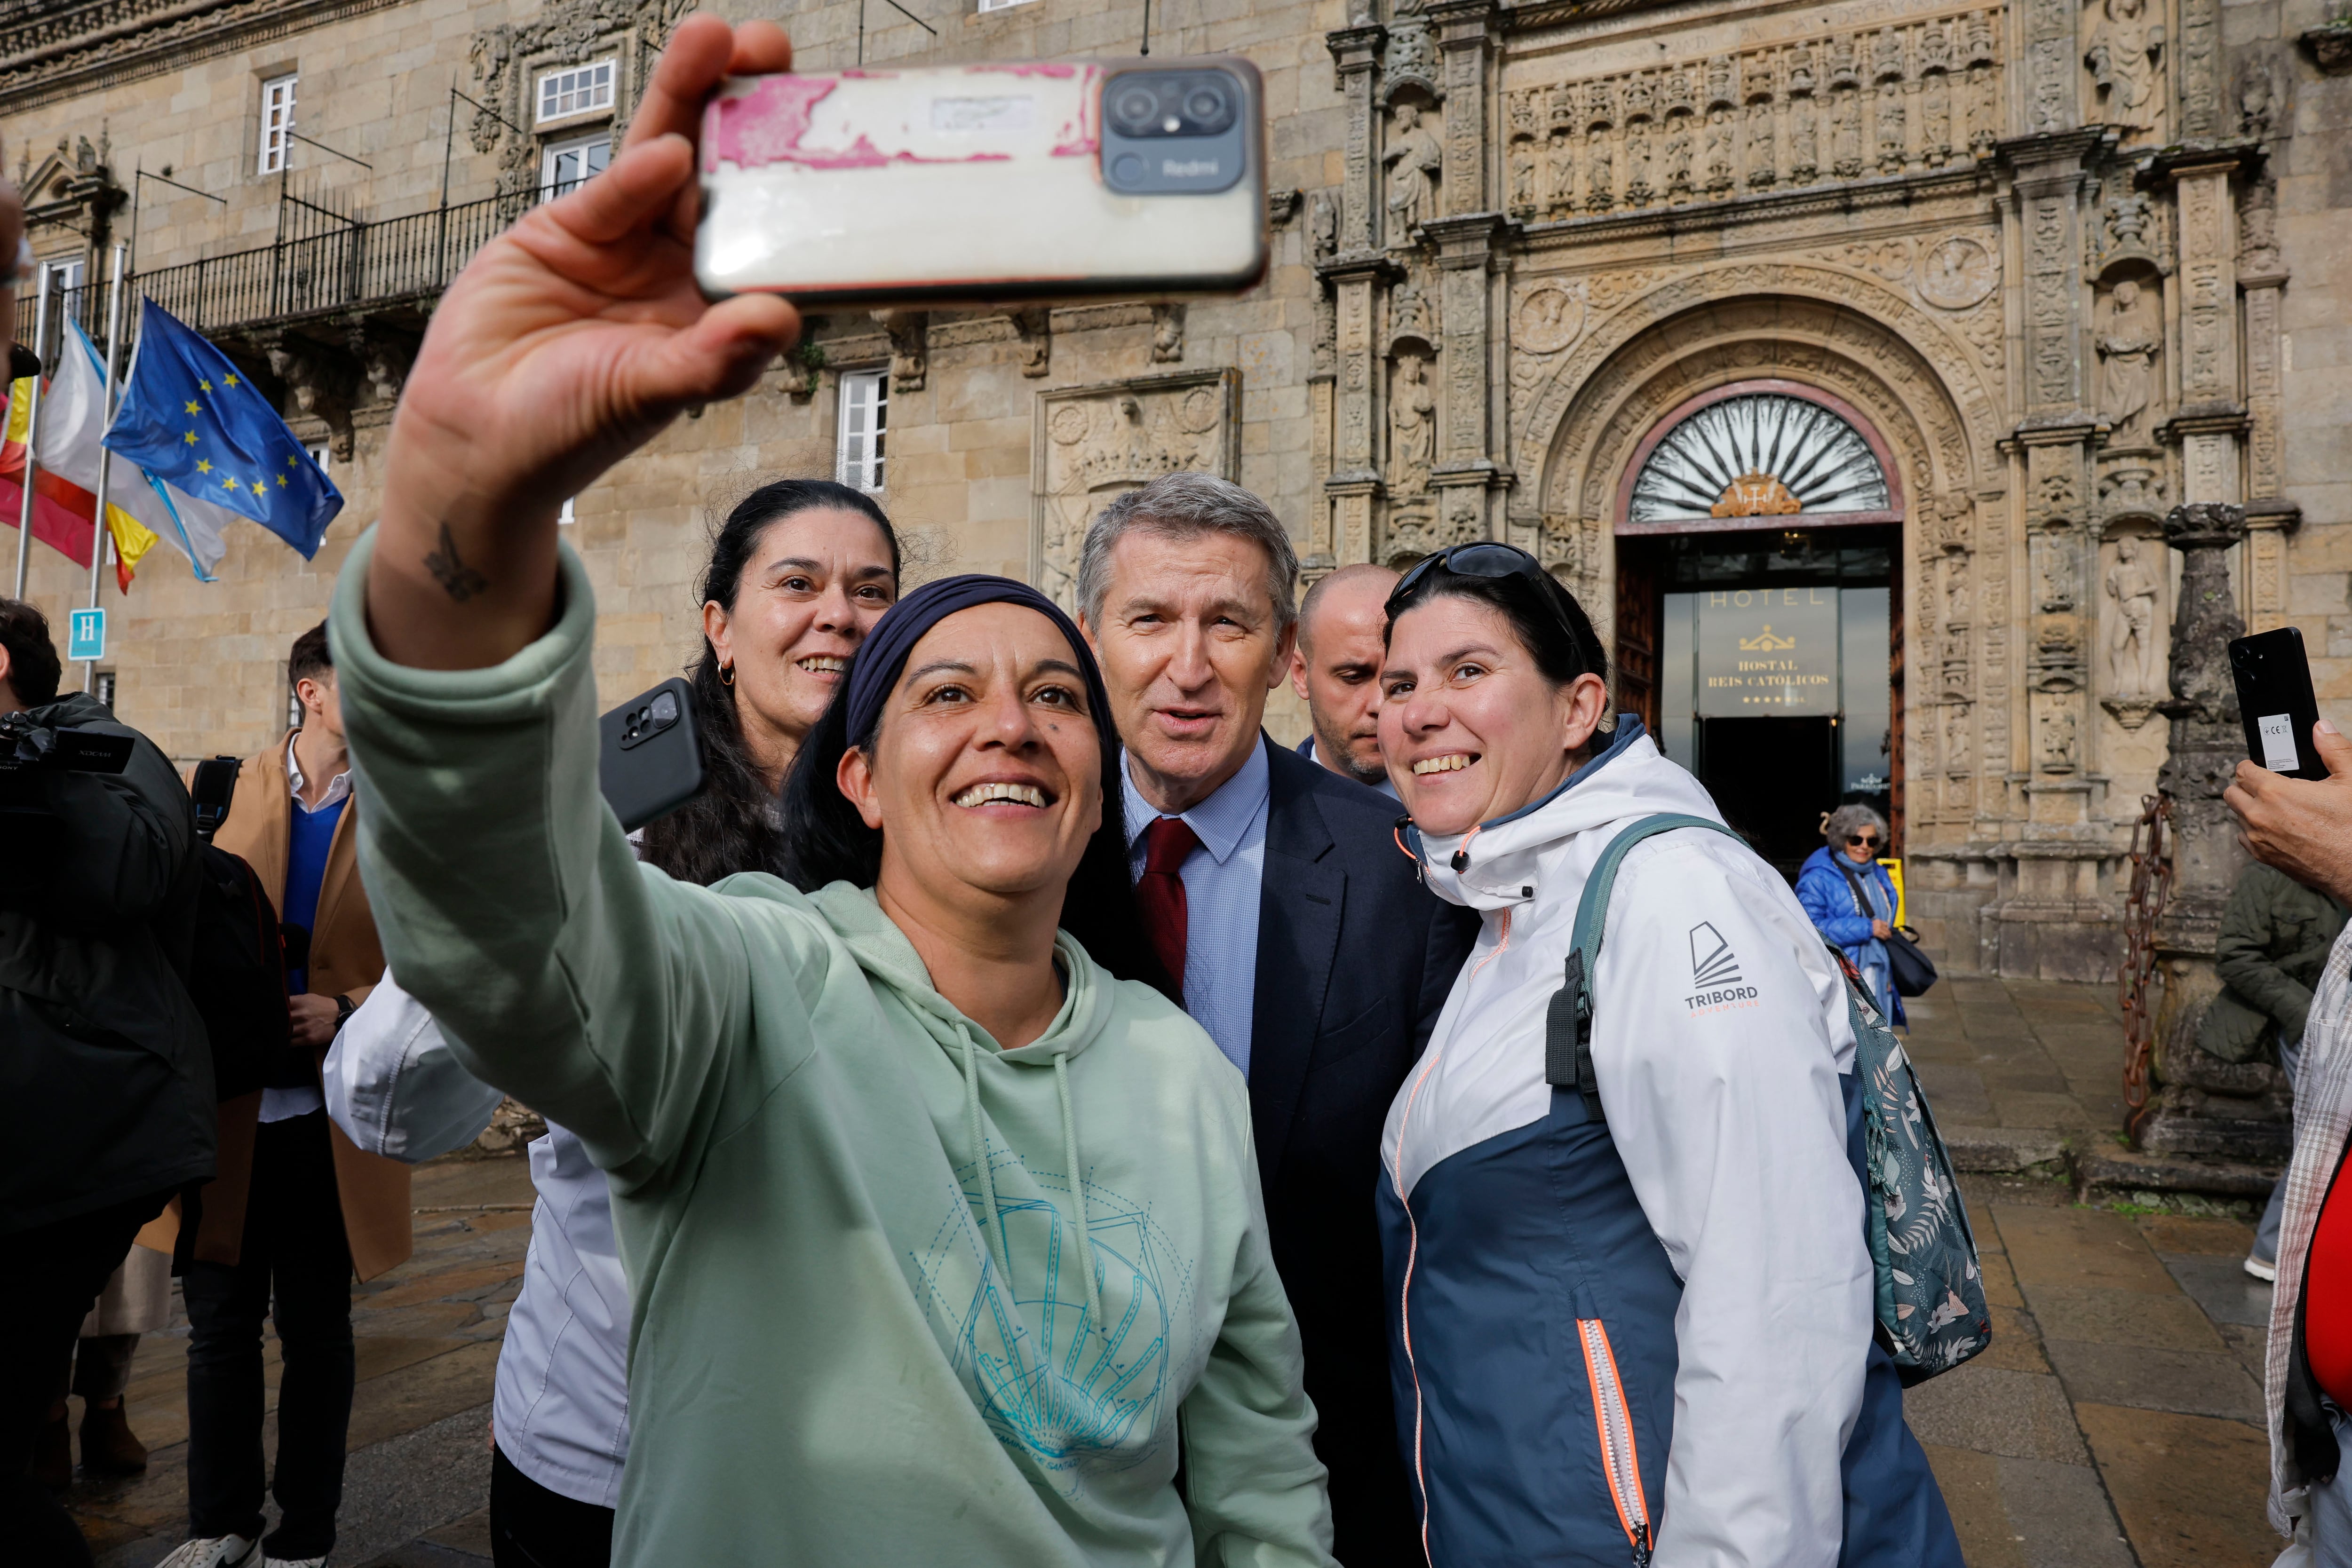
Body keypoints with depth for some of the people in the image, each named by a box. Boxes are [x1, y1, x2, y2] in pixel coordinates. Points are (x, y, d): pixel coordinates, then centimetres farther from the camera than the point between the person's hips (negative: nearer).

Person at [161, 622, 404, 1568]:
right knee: (221, 1323, 12)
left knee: (316, 1330, 10)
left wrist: (349, 1015, -16)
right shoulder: (233, 792, 3)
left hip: (333, 1112, -1)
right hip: (231, 1104, 2)